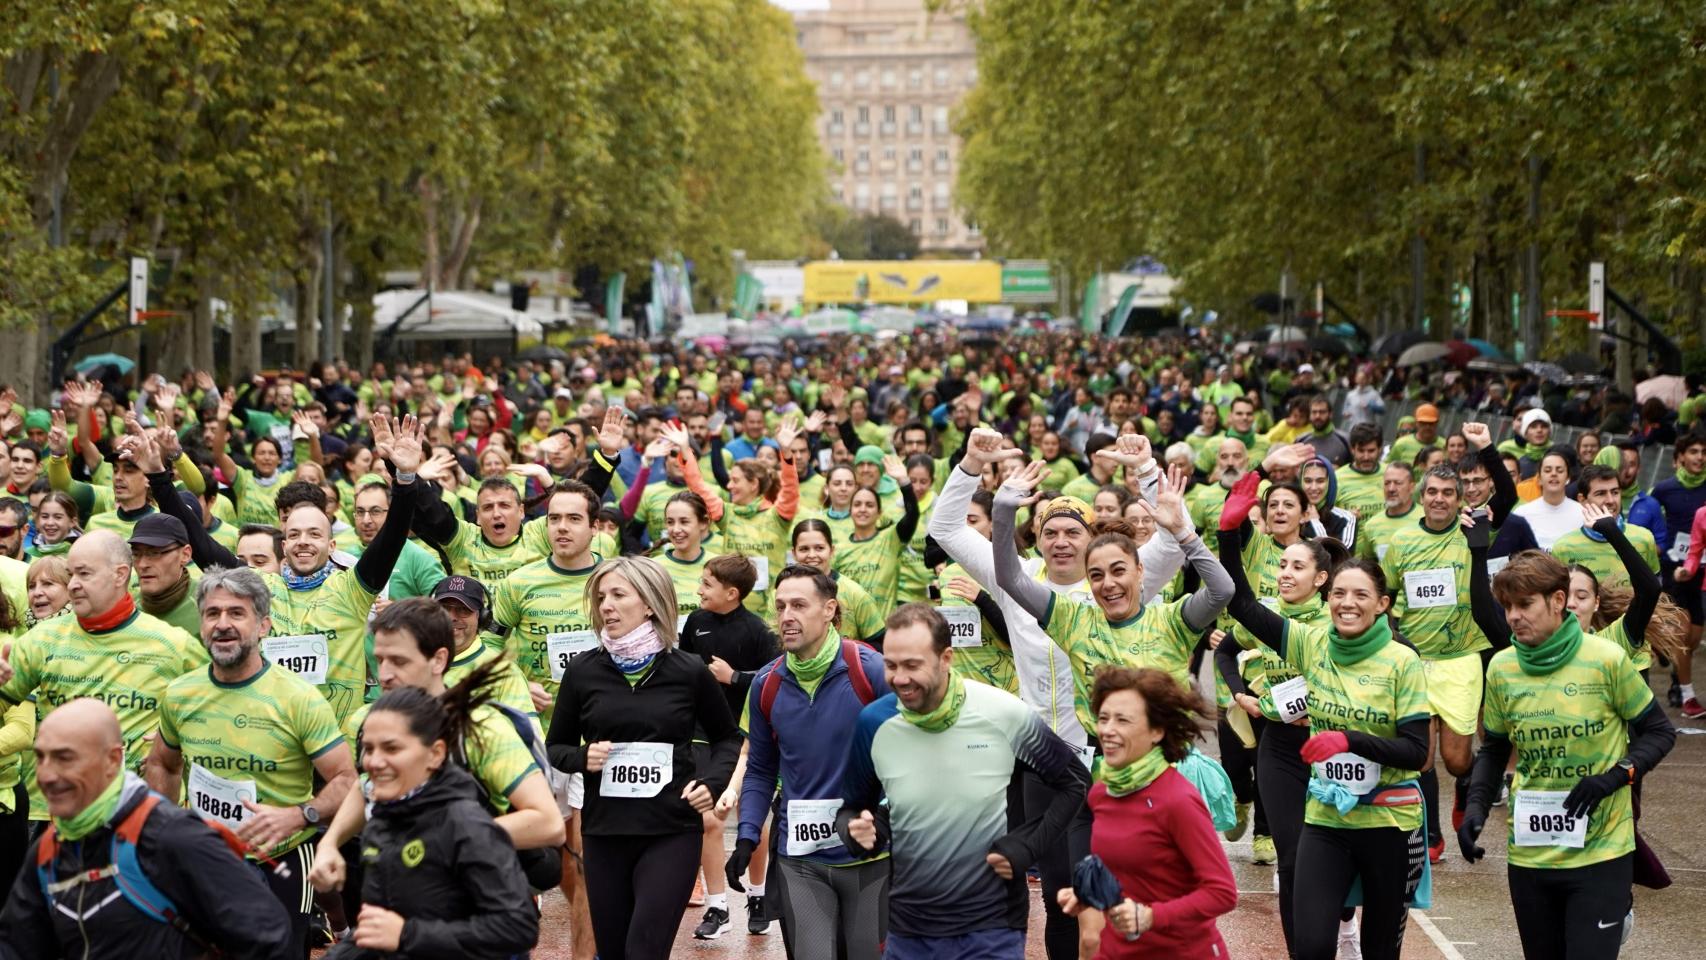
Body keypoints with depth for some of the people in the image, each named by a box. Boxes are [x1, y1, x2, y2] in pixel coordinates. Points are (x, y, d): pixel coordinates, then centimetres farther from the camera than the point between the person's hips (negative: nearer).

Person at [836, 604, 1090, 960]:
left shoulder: (1005, 714, -10)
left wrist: (1026, 846, -6)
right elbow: (852, 808, 11)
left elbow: (1074, 781, 5)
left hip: (992, 930, -2)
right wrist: (858, 830, -11)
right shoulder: (874, 723, -5)